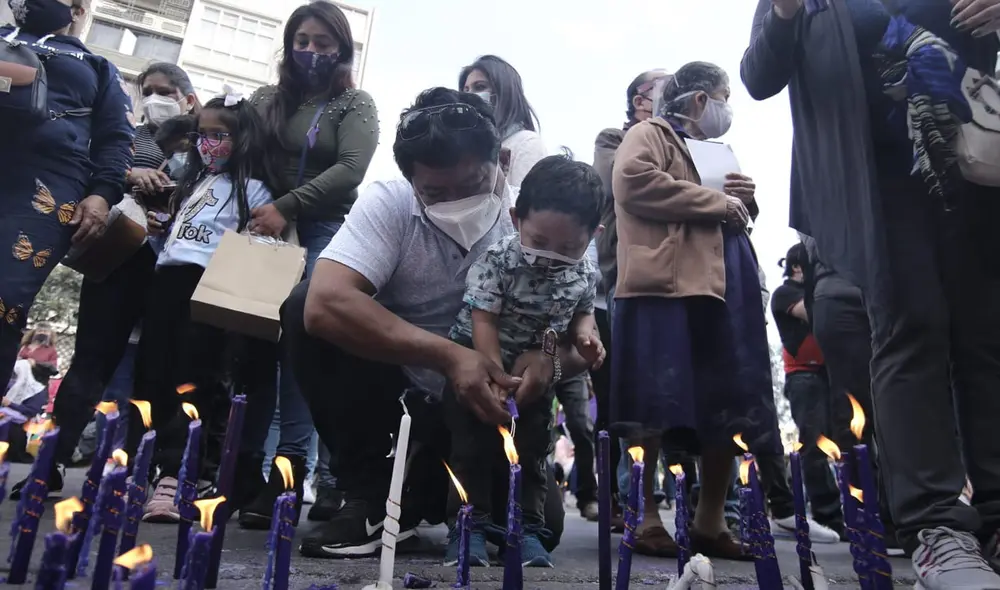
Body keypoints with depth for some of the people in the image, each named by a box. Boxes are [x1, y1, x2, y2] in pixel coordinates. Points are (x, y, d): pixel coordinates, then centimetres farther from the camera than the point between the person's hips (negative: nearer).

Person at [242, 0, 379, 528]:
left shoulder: (356, 105, 9)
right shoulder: (266, 100, 21)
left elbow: (350, 171, -7)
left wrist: (286, 206, -13)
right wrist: (256, 212, -6)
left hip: (328, 233, -4)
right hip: (270, 233, 4)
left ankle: (332, 473, -10)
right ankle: (291, 464, -2)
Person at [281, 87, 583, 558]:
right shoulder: (388, 204, -16)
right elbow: (324, 305, -32)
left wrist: (549, 359, -35)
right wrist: (447, 356, -40)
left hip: (491, 412, 1)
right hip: (397, 402, 0)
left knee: (537, 525, -21)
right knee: (307, 309, -24)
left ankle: (428, 492, 13)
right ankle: (373, 495, -10)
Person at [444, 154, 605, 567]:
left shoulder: (585, 274, -13)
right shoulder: (497, 259, -26)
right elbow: (483, 321, -25)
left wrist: (585, 335, -16)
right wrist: (497, 376, -30)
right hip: (479, 362, -3)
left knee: (533, 448, 8)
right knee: (473, 444, -2)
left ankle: (526, 527, 19)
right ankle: (469, 525, 9)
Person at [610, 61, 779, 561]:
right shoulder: (651, 133, 6)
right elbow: (633, 179, -15)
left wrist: (740, 200, 14)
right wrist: (716, 203, -11)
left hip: (720, 288, 9)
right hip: (667, 285, -9)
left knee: (728, 408, 4)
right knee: (654, 407, -9)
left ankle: (710, 521, 14)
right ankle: (644, 516, 0)